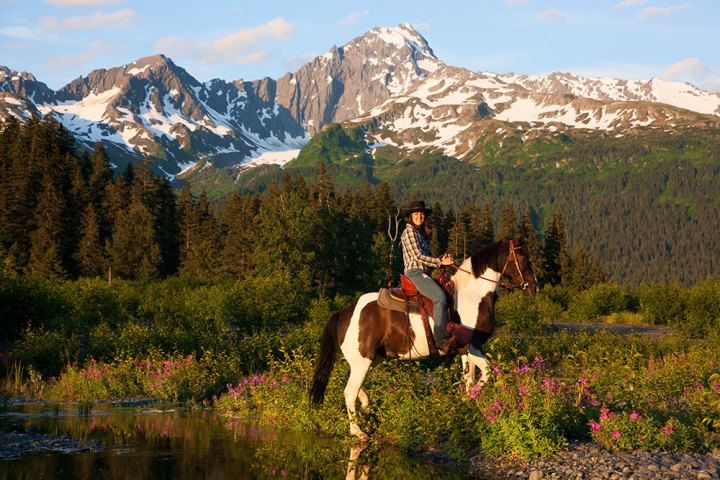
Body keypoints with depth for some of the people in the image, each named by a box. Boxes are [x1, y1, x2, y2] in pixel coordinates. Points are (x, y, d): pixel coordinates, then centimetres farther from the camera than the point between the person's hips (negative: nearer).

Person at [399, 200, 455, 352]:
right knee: (440, 297, -28)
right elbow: (417, 256, -14)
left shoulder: (420, 233, 22)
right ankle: (442, 341, -33)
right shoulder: (409, 231, -6)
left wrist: (440, 259, 6)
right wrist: (440, 262, -9)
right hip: (415, 273, -10)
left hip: (423, 274, 10)